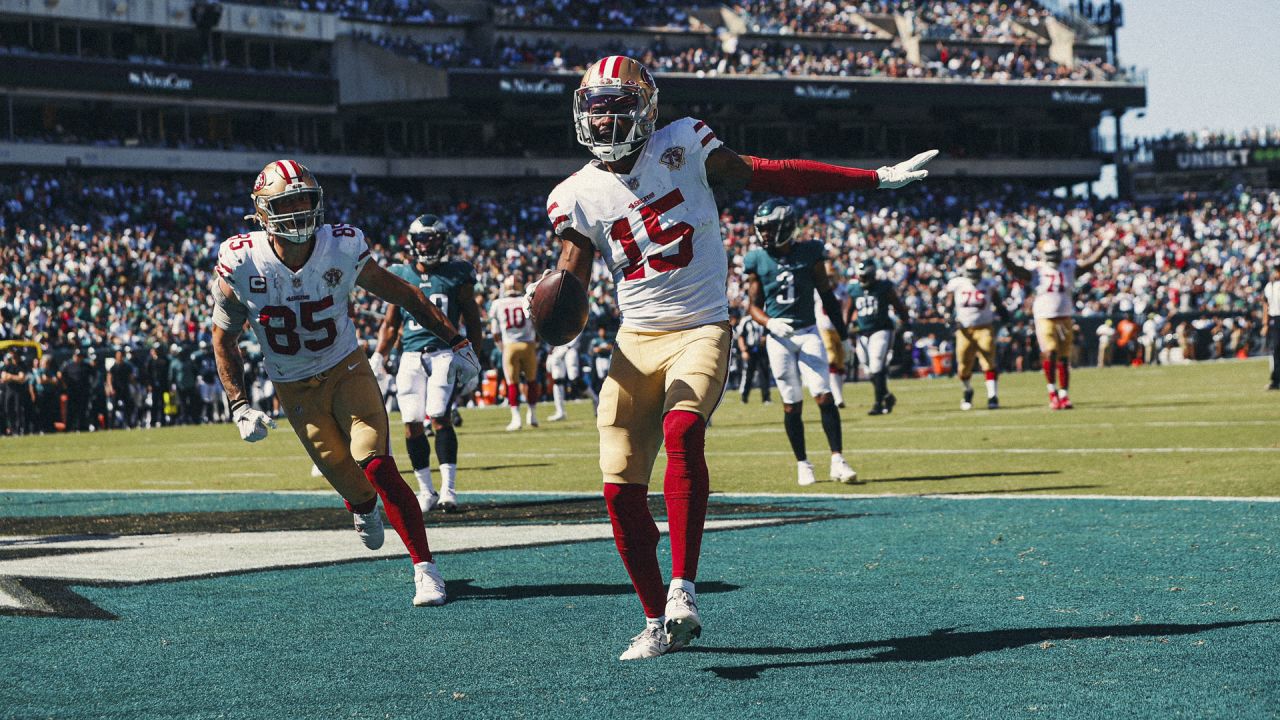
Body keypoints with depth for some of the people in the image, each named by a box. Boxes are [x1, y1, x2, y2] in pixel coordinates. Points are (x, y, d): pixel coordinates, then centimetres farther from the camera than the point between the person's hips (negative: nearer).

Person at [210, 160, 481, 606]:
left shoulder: (342, 249, -16)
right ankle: (364, 507, 38)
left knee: (378, 468, -18)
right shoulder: (241, 264, -17)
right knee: (349, 483, -1)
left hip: (346, 369, 0)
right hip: (295, 389, 0)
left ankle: (425, 569, -11)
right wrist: (239, 406, -9)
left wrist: (456, 342, 0)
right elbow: (224, 339, -3)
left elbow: (402, 294, -2)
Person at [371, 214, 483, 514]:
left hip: (444, 353, -3)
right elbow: (390, 324, 18)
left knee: (440, 417, -16)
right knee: (412, 424, -2)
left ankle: (448, 489, -14)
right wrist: (378, 358, 10)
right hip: (411, 355, 3)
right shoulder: (401, 276, 12)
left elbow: (472, 322, 10)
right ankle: (426, 490, 8)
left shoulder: (456, 275, 5)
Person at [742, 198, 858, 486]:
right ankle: (803, 465, 11)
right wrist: (770, 323, -19)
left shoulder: (809, 253, -1)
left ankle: (837, 461, -11)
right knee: (791, 405, 2)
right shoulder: (757, 260, 0)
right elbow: (754, 306, 3)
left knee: (824, 396, -11)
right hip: (778, 337, 0)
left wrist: (842, 333, 9)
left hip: (808, 333, 0)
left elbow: (827, 295, 8)